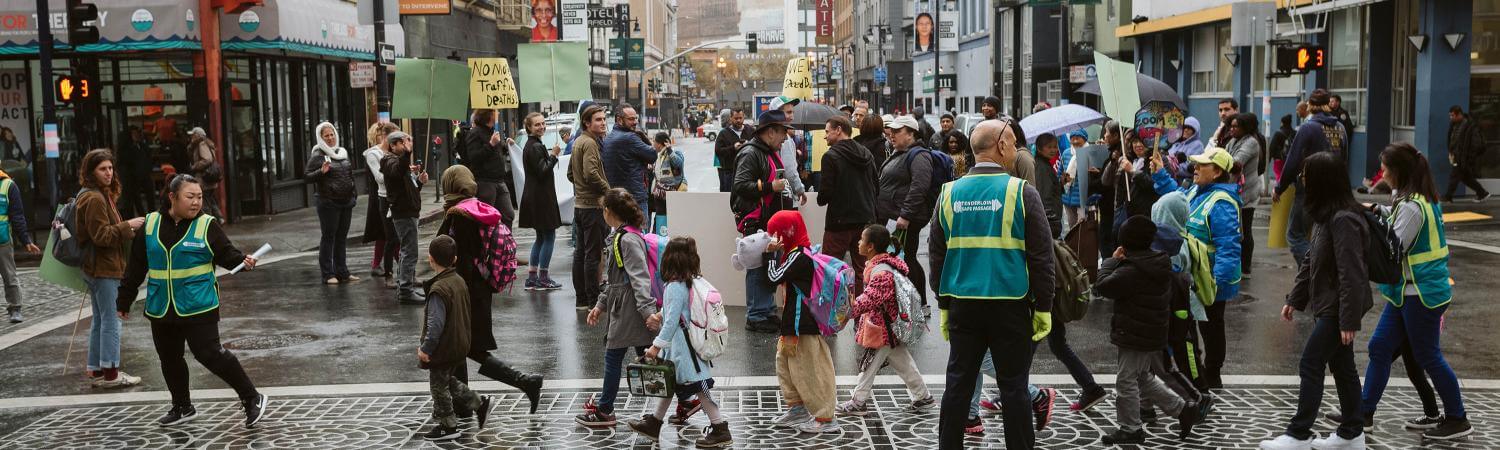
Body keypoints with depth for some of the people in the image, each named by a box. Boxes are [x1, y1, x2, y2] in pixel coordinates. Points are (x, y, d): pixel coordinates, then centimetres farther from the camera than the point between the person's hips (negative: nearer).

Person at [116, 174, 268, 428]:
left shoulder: (207, 225, -6)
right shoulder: (150, 224, 3)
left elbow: (226, 254, -7)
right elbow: (135, 267, 9)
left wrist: (243, 261, -30)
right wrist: (124, 301, 13)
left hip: (198, 306, -5)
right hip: (161, 309, 5)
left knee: (209, 354, -13)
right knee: (169, 359, 15)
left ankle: (252, 399, -2)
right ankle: (182, 407, 34)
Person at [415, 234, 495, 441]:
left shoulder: (438, 289, -25)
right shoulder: (459, 281, 1)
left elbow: (436, 324, -27)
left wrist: (426, 348, -19)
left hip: (443, 350, -9)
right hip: (460, 345, 9)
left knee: (439, 387, 9)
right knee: (449, 381, 27)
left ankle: (448, 426, 19)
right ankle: (479, 403, 24)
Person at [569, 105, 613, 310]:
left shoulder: (577, 142, 17)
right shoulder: (589, 143, -14)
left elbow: (571, 173, 25)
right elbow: (591, 173, -24)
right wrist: (609, 191, -14)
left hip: (579, 204, 10)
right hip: (593, 204, -10)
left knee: (580, 252, 12)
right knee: (593, 254, -6)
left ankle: (581, 299, 18)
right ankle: (593, 301, -4)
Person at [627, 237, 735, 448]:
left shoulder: (675, 287, -22)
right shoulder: (691, 282, 5)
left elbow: (672, 321, -25)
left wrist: (657, 345, -21)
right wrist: (662, 314, 30)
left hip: (681, 347, -10)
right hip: (679, 345, 10)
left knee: (699, 388, -4)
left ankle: (721, 431, 1)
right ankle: (653, 424, 33)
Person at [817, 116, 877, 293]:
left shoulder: (831, 156, -12)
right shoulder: (866, 154, 9)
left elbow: (827, 191, -15)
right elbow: (875, 187, 12)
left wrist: (821, 199, 5)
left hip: (839, 221, -6)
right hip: (865, 219, 6)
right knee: (862, 270, 10)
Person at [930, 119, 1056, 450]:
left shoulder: (950, 193, 3)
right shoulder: (1021, 192, -7)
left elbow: (936, 255, 9)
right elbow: (1041, 256, -6)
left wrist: (944, 305, 17)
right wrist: (1043, 307, 2)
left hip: (962, 305, 3)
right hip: (1010, 306, -3)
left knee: (958, 384, 10)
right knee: (1013, 386, 5)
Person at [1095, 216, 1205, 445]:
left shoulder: (1131, 271, -23)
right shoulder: (1160, 265, 6)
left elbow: (1102, 286, -21)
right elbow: (1179, 288, 19)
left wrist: (1112, 261, -8)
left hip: (1136, 337, -10)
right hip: (1154, 334, 10)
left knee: (1126, 382, 2)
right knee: (1144, 379, 23)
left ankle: (1130, 429, 11)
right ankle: (1184, 409, 25)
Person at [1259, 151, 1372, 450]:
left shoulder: (1343, 220, -22)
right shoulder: (1325, 216, 9)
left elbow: (1351, 274, -24)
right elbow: (1311, 261, 16)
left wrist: (1349, 320, -23)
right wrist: (1294, 299, 16)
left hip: (1337, 308, -10)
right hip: (1325, 304, 10)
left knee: (1310, 366, -5)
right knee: (1342, 368, 14)